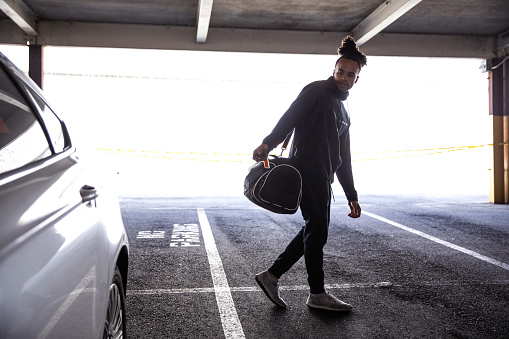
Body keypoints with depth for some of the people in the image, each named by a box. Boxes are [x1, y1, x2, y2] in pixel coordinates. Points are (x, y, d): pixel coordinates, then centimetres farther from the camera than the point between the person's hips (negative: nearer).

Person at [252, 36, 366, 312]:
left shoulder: (344, 114, 25)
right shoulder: (317, 91, 2)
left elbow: (343, 159, 24)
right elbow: (290, 117, -13)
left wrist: (351, 196, 21)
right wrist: (268, 144, -29)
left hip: (323, 179, 9)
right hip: (307, 172, -9)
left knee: (314, 231, 9)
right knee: (317, 231, -3)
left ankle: (271, 275, 15)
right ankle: (317, 294, 10)